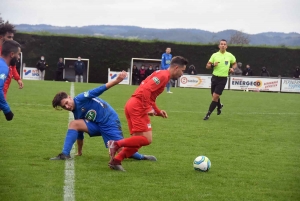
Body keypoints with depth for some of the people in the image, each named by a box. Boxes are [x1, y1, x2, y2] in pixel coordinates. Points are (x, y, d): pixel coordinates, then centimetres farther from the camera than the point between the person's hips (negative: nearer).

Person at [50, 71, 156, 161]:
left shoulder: (80, 99, -13)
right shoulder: (76, 114, 8)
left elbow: (98, 90, -22)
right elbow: (79, 133, 19)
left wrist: (116, 81, -34)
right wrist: (79, 152, 24)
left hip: (109, 121, -7)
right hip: (97, 124, 7)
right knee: (74, 124, -11)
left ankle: (142, 157, 13)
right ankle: (65, 154, -14)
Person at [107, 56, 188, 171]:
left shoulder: (162, 75, 22)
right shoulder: (163, 75, -9)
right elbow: (146, 90, -21)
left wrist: (158, 112, 17)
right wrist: (147, 109, -18)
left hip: (133, 105, 10)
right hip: (138, 106, -10)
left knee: (138, 141, 10)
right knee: (147, 139, -10)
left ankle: (115, 161, 6)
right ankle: (116, 144, -11)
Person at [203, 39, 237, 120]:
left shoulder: (230, 55, 0)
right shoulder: (215, 55, 2)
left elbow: (235, 63, 18)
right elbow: (207, 66, 5)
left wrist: (232, 68, -3)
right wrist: (213, 65, -16)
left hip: (223, 79, -2)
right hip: (215, 77, 2)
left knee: (215, 96, -11)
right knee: (214, 96, 12)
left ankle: (208, 114, -5)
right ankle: (219, 106, 45)